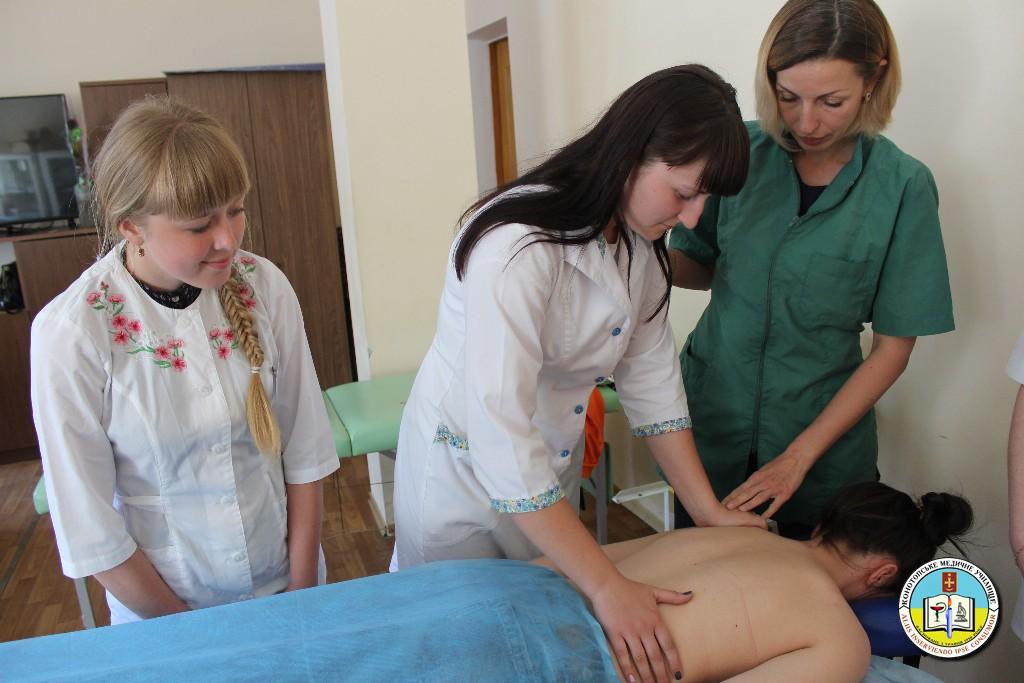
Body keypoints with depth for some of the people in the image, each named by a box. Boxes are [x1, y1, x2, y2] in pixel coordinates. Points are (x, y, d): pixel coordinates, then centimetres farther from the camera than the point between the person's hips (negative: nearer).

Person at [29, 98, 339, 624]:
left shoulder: (264, 286, -15)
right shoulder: (70, 333, -21)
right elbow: (89, 527, -14)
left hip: (285, 582, 3)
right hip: (161, 608, -2)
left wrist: (304, 590, -7)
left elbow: (304, 452, -8)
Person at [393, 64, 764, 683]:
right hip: (465, 467, -6)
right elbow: (501, 443, -36)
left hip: (553, 466, 7)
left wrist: (709, 509, -3)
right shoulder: (517, 246, -33)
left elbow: (651, 378, -2)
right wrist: (607, 586, -33)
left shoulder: (639, 238, -7)